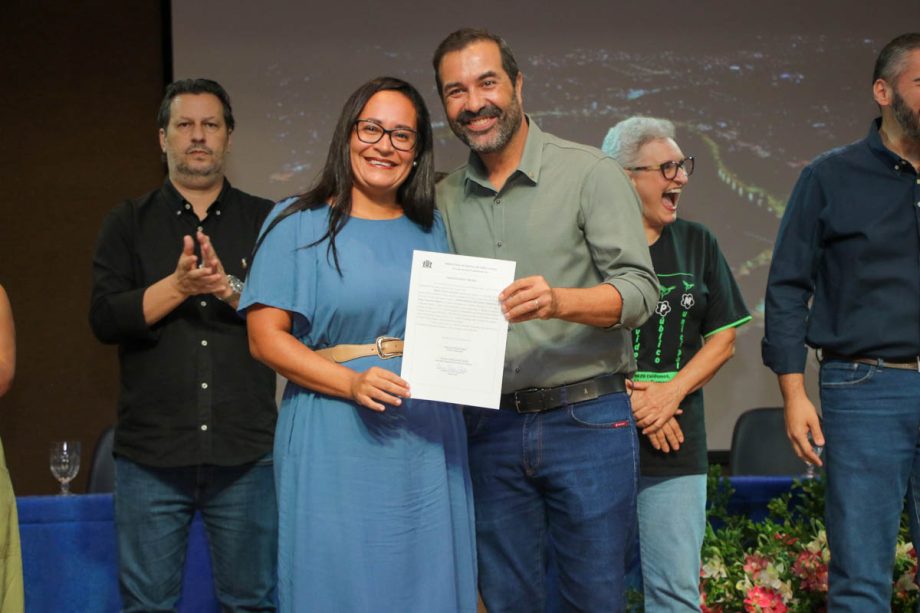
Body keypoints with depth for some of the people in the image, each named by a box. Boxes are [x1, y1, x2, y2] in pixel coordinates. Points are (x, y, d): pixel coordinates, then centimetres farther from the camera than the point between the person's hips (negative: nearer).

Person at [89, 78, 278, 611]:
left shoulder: (265, 221, 9)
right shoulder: (129, 224, 10)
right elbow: (105, 319, -2)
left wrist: (230, 288, -15)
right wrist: (178, 285, -15)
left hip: (246, 449, 0)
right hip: (151, 449, 0)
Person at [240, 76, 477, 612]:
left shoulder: (431, 229, 14)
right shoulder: (299, 223, 0)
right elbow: (266, 336, -7)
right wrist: (351, 383, -19)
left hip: (428, 443, 4)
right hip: (336, 443, -4)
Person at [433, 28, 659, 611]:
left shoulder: (591, 173, -4)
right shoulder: (445, 198, 10)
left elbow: (640, 288, -12)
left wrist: (559, 301, -29)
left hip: (587, 423, -4)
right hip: (490, 427, 4)